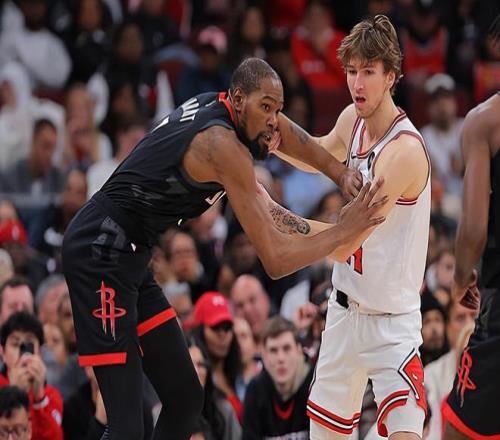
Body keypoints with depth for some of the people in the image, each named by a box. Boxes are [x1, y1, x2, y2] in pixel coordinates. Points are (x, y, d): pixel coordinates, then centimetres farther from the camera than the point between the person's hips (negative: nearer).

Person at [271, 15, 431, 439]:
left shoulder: (405, 150, -24)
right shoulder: (353, 120, 1)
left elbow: (342, 244, -24)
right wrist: (278, 138, 5)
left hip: (390, 321, -8)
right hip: (345, 308, 8)